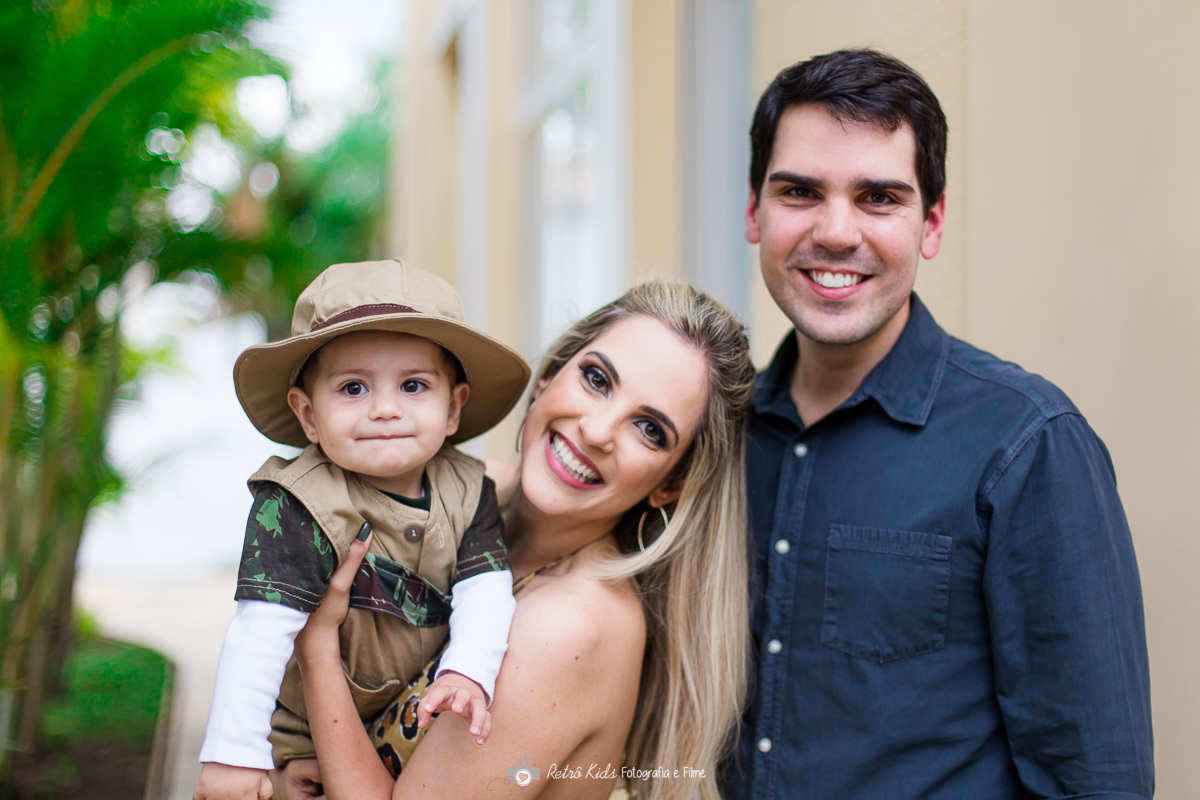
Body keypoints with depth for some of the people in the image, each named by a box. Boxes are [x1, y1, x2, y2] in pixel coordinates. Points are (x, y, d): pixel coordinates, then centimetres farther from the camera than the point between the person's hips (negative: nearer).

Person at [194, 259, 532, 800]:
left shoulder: (467, 492, -9)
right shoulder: (293, 509, -25)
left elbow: (485, 588, -15)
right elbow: (261, 633, -29)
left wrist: (468, 673, -34)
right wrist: (233, 755, -32)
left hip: (411, 718, 5)